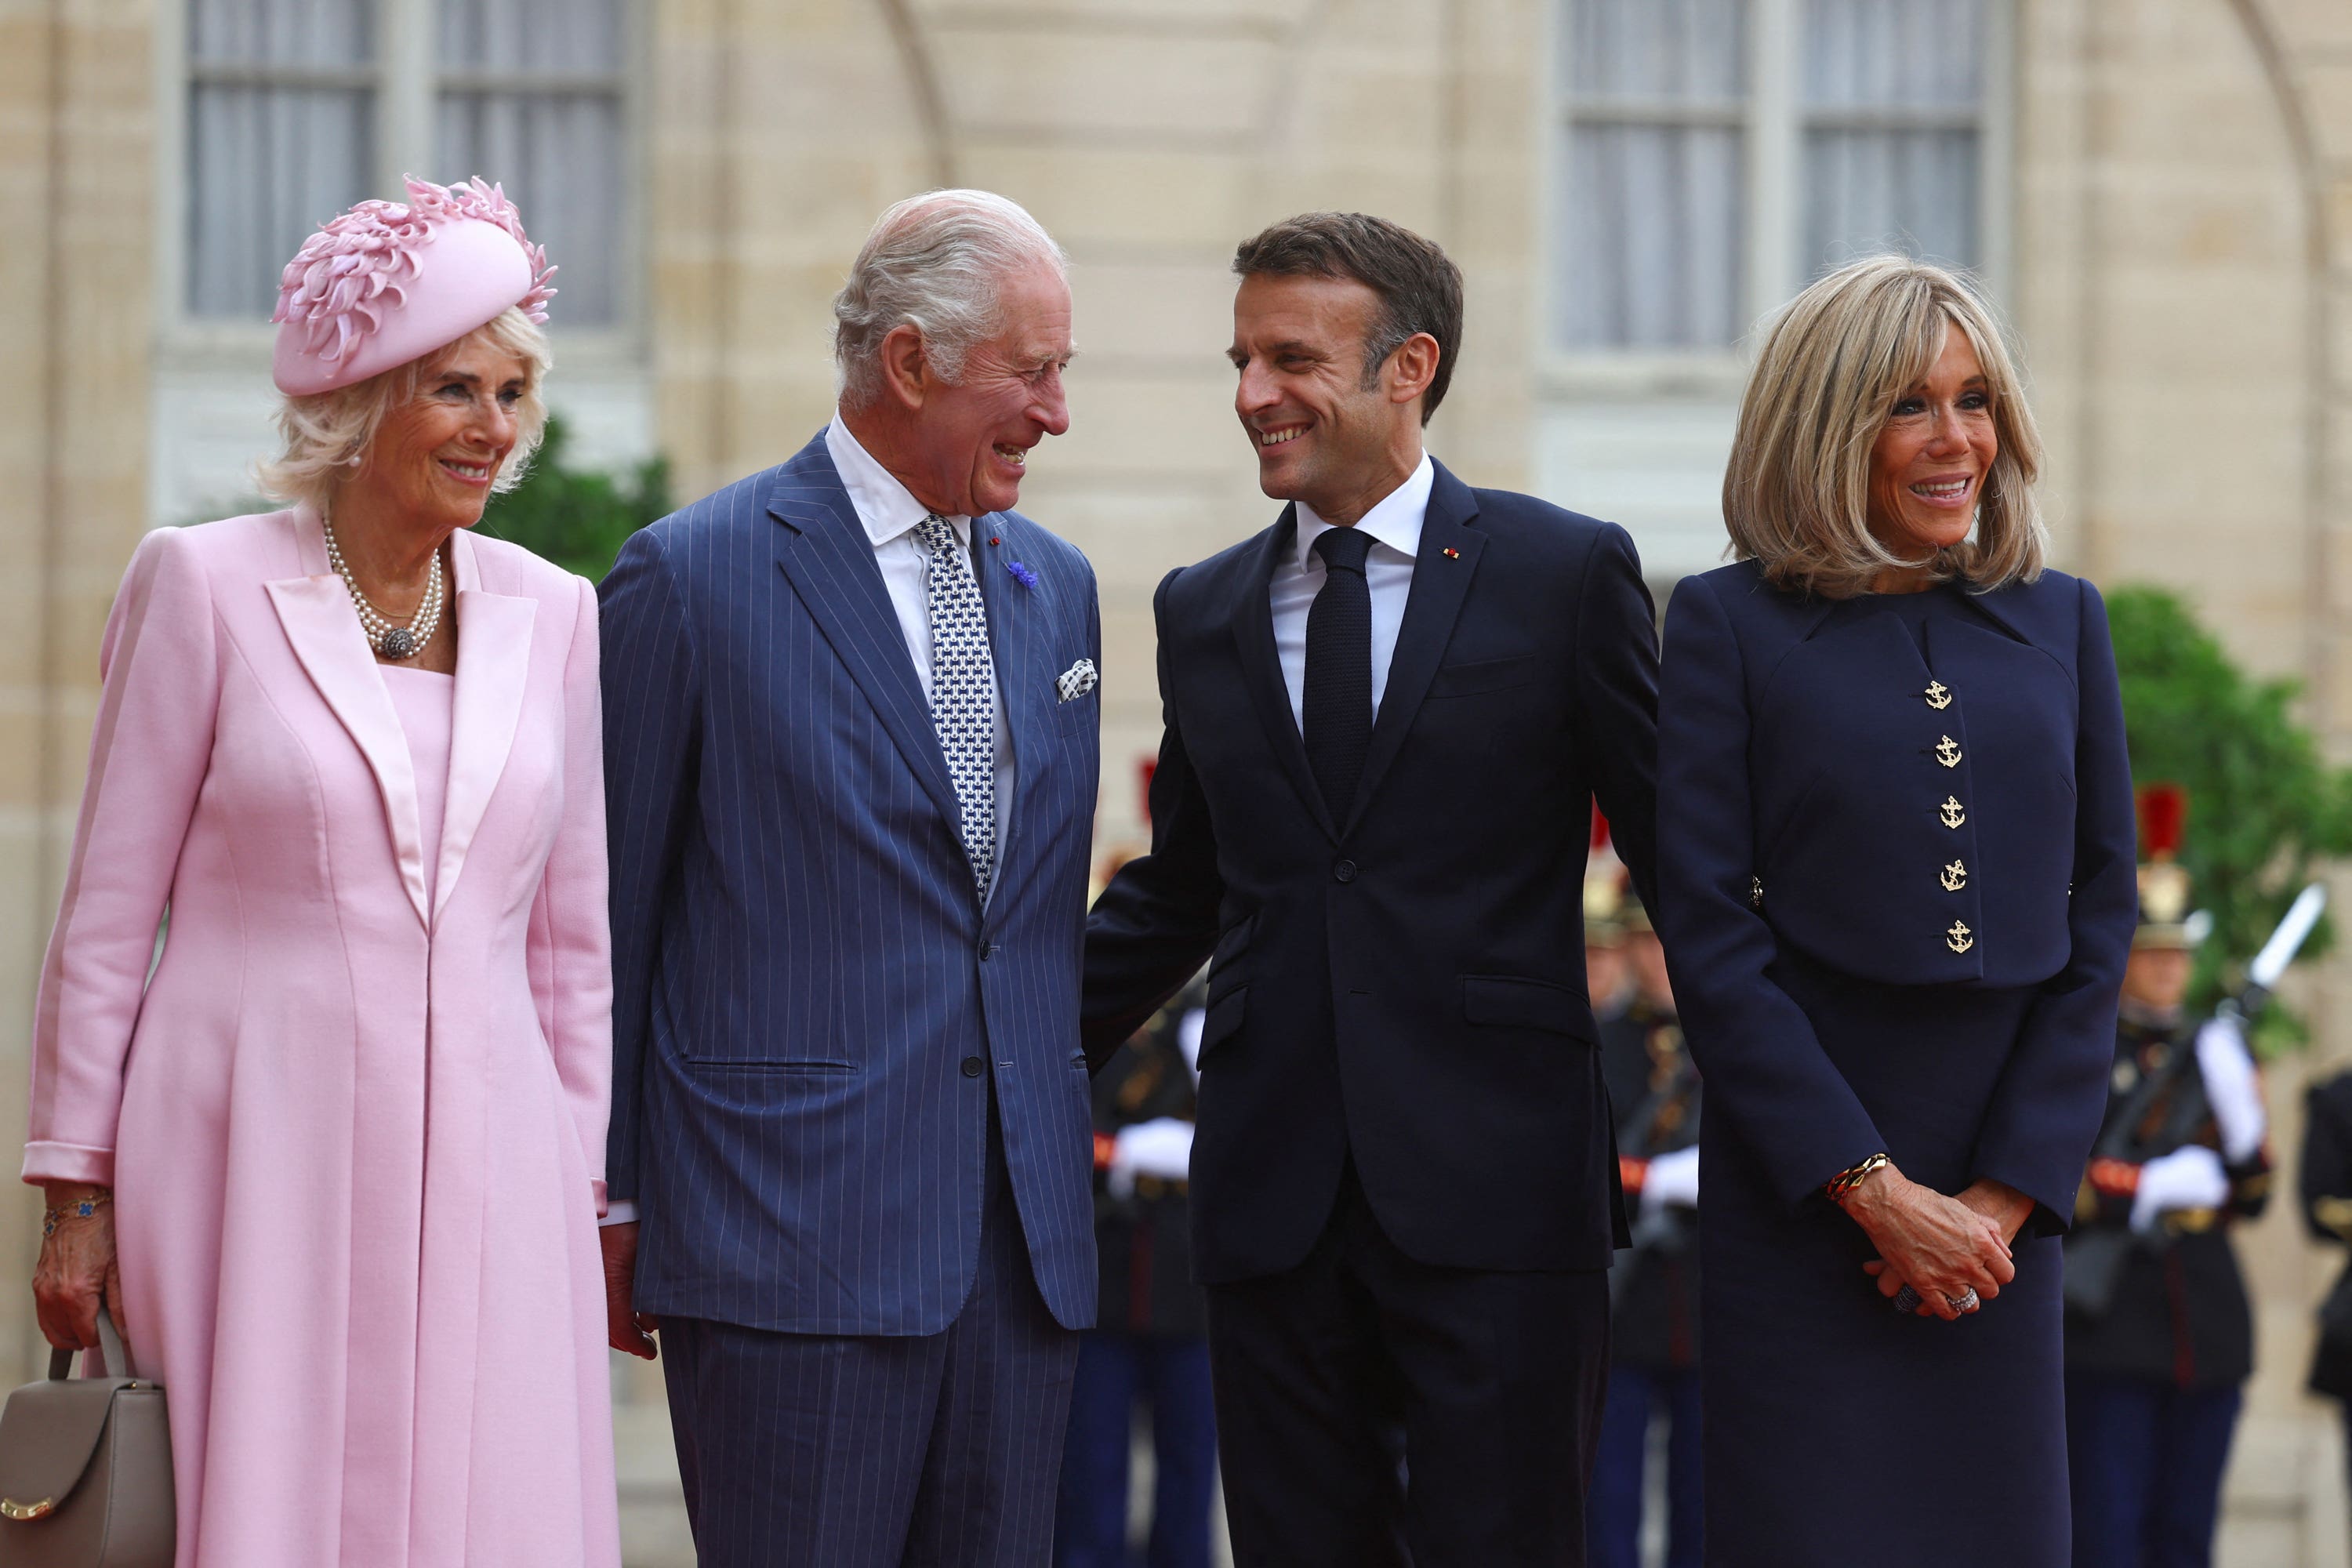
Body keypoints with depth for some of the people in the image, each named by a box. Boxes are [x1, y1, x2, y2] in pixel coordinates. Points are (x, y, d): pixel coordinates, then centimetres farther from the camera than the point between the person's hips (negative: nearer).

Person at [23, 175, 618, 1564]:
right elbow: (106, 916, 2)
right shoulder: (206, 589, 0)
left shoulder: (552, 618, 10)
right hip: (256, 1161, -3)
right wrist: (79, 1196, -1)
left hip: (481, 1167, 3)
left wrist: (592, 1198, 13)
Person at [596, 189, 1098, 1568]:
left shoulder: (1057, 588, 15)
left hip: (1026, 1238, 6)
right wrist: (608, 1207, 1)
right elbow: (608, 919, 0)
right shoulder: (694, 576, -4)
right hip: (797, 1237, -6)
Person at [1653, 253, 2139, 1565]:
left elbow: (2100, 926, 7)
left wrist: (2007, 1192, -3)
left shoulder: (2061, 623, 10)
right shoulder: (1731, 624, 0)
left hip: (2005, 1202, 3)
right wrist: (1875, 1191, -11)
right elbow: (1710, 940, -6)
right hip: (1799, 1193, -3)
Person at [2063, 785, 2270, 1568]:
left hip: (2208, 1322, 5)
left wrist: (2239, 1107, -6)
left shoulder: (2214, 1052, 16)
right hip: (2108, 1319, -5)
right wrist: (2150, 1187, -16)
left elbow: (2251, 1198, 12)